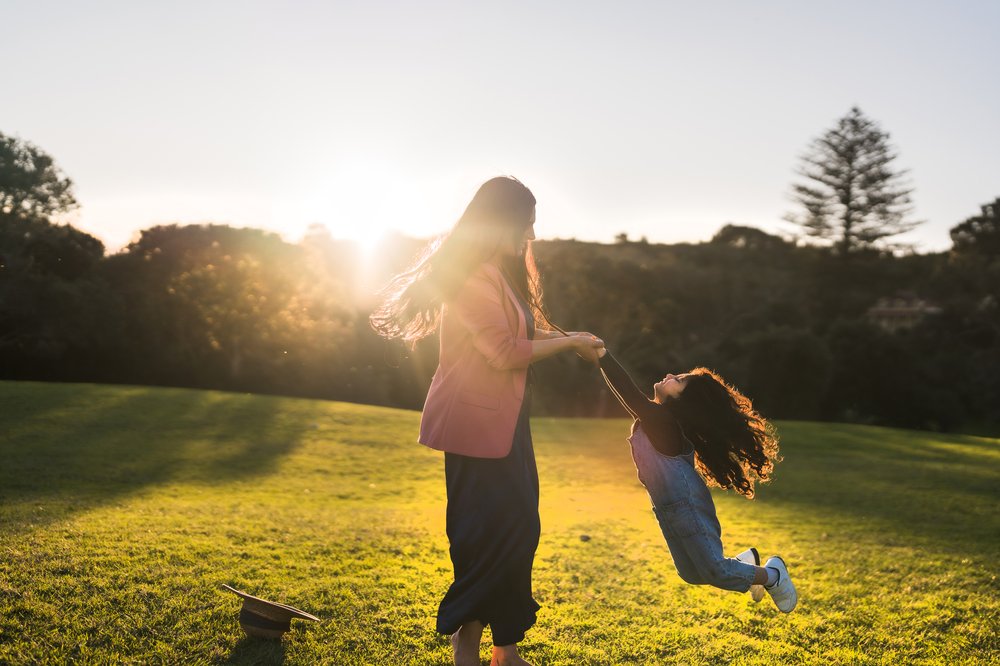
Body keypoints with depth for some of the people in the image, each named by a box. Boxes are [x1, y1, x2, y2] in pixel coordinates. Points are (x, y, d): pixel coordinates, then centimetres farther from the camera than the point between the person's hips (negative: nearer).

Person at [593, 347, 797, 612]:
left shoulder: (663, 420, -23)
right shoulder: (650, 416, 4)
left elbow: (631, 394, -32)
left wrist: (603, 355, -33)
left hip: (686, 504, -9)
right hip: (667, 506, 9)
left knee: (715, 572, -1)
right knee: (692, 574, 17)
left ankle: (773, 575, 21)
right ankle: (747, 561, 36)